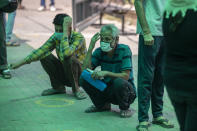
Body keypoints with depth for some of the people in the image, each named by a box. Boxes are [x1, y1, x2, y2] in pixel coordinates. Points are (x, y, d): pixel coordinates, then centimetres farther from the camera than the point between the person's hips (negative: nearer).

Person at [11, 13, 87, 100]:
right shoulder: (56, 37, -7)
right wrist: (20, 63, -11)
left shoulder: (78, 37, -25)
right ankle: (58, 87, 3)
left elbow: (66, 53, -43)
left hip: (79, 76, -6)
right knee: (44, 56, -13)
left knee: (70, 58, -36)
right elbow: (40, 51, -5)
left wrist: (65, 31, -39)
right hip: (65, 74, 6)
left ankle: (75, 89, -11)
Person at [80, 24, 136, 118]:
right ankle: (102, 105, 8)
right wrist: (90, 48, -21)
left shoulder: (124, 50, -17)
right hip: (107, 88, 4)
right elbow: (85, 69, -16)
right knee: (84, 78, -14)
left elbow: (126, 76, -23)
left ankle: (125, 108, -6)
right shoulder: (99, 52, -4)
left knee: (119, 82, -38)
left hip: (127, 91, -4)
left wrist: (106, 73, -35)